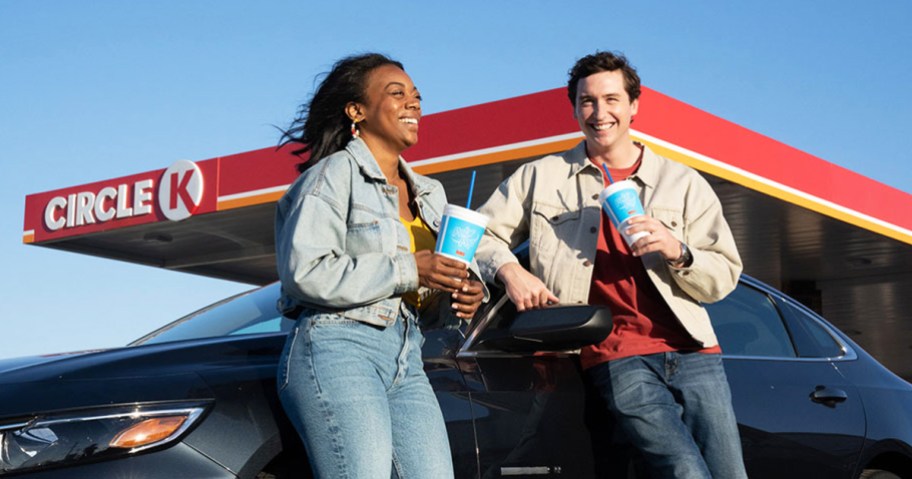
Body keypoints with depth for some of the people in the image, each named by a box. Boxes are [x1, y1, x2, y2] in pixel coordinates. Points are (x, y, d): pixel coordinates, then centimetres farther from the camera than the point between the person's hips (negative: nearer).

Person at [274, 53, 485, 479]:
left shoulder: (429, 194, 22)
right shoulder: (334, 174, -2)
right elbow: (305, 272, -15)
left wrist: (463, 295, 1)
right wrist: (407, 269, -16)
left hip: (406, 360, 7)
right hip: (338, 348, -7)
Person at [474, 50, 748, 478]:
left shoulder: (683, 183, 13)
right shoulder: (541, 178, 13)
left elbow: (725, 276, 10)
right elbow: (480, 235, 13)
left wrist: (678, 252, -10)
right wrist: (508, 270, -8)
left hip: (692, 351, 3)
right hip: (617, 358, -2)